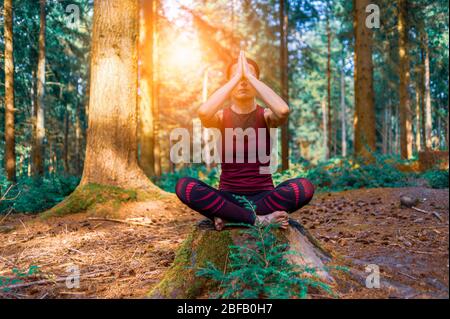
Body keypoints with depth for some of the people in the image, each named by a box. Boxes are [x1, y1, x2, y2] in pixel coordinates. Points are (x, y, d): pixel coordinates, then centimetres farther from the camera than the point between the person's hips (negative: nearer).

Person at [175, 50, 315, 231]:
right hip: (228, 196, 0)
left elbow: (283, 111, -28)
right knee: (184, 187, -27)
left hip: (263, 195, 0)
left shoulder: (266, 116, -1)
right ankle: (260, 219, -24)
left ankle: (229, 216, -19)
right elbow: (203, 113, -26)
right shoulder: (222, 117, 0)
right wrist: (236, 77, -20)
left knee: (304, 187, -29)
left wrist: (249, 76, -20)